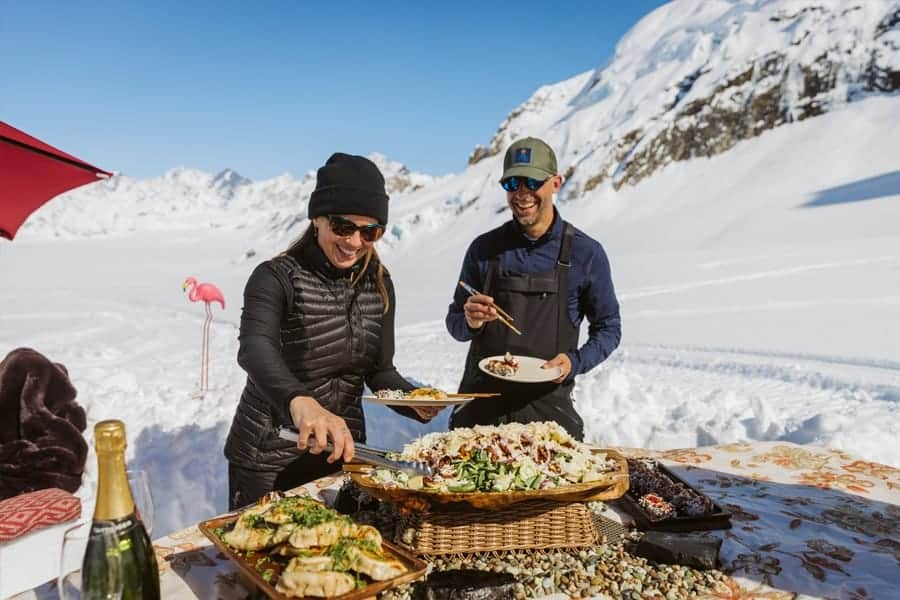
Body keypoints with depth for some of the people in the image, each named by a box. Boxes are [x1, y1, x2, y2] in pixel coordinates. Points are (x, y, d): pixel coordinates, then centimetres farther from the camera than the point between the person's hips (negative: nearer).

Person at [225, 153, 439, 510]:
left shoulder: (378, 284, -1)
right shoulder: (277, 278, -18)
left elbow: (380, 371, 3)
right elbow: (254, 348, -37)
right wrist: (299, 400, -56)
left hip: (342, 452, 5)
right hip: (268, 462, -5)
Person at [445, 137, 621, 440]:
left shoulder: (586, 254, -3)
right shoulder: (484, 249, 1)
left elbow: (608, 327, 6)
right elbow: (454, 322, 9)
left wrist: (576, 362, -12)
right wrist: (470, 322, -14)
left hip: (547, 404, -1)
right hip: (480, 403, 2)